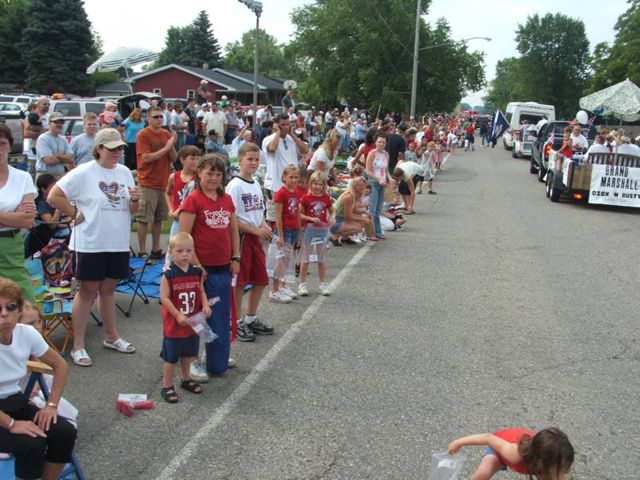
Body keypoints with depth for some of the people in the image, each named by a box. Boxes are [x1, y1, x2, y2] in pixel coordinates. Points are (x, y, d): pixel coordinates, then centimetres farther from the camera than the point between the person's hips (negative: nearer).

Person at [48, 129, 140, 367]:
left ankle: (111, 336, 31)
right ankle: (78, 346, 14)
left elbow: (133, 210, 10)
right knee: (87, 291, 3)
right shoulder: (83, 173, -11)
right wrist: (76, 213, -10)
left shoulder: (124, 172, 6)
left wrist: (135, 200, -10)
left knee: (108, 289, 17)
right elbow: (54, 196, -13)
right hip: (90, 243, -5)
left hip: (118, 242, 5)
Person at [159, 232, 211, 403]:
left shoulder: (197, 272, -1)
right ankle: (167, 386, 20)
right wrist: (178, 315, -21)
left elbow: (201, 291, 9)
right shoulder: (168, 275, -17)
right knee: (171, 357, 6)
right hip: (174, 324, -5)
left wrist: (205, 305, -8)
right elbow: (164, 298, -17)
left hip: (193, 323, 5)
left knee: (188, 353, 21)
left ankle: (186, 379, 40)